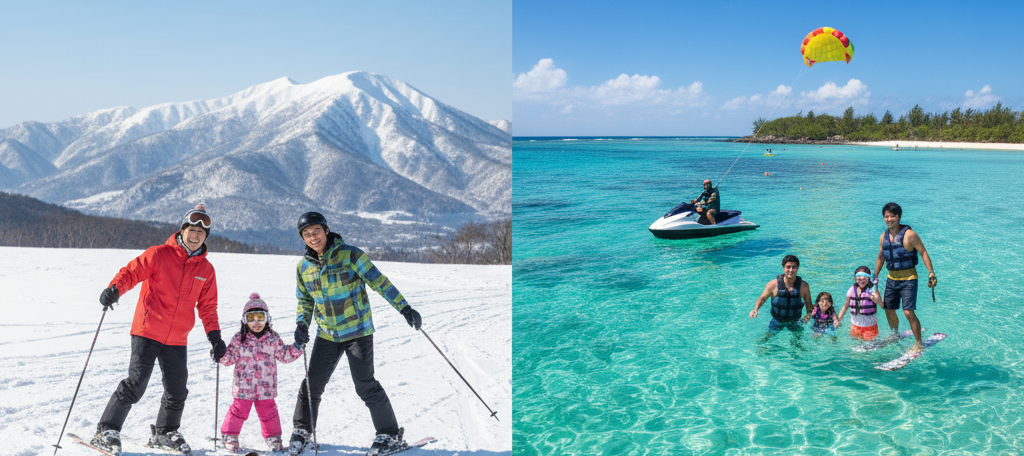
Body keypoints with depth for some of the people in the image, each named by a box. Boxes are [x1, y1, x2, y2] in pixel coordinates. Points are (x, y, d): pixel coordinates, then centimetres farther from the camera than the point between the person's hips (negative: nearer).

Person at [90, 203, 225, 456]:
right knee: (136, 383, -12)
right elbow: (131, 272, -8)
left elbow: (207, 307, 14)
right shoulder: (159, 254, -5)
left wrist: (214, 336, 6)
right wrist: (114, 289, -28)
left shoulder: (206, 269, 8)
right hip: (147, 332, -5)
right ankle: (106, 431, 4)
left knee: (177, 391, 10)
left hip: (177, 340, 5)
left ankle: (165, 434, 31)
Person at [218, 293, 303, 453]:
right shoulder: (239, 339, -3)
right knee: (239, 410, 6)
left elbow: (284, 355, 10)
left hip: (266, 386, 2)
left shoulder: (273, 338, 2)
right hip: (244, 385, -1)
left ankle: (273, 437, 27)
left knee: (268, 411, 11)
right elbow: (230, 357, -2)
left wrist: (297, 348, -2)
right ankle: (230, 435, 25)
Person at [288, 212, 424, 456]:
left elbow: (379, 282, -11)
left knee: (365, 384, -7)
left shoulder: (350, 255, -11)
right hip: (327, 335, 5)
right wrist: (302, 324, -1)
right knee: (312, 383, 7)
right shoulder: (303, 267, 4)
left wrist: (404, 308, -14)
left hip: (358, 330, -5)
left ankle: (390, 434, 7)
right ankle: (302, 431, 28)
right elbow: (305, 300, 17)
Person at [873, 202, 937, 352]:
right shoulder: (883, 237, 5)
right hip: (891, 278, 6)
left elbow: (923, 253, -11)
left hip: (908, 278, -6)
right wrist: (875, 277, 21)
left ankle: (918, 344, 1)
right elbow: (880, 258, 18)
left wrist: (931, 273, -19)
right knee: (889, 310, 13)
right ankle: (895, 335, 39)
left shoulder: (909, 234, -13)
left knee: (909, 313, -13)